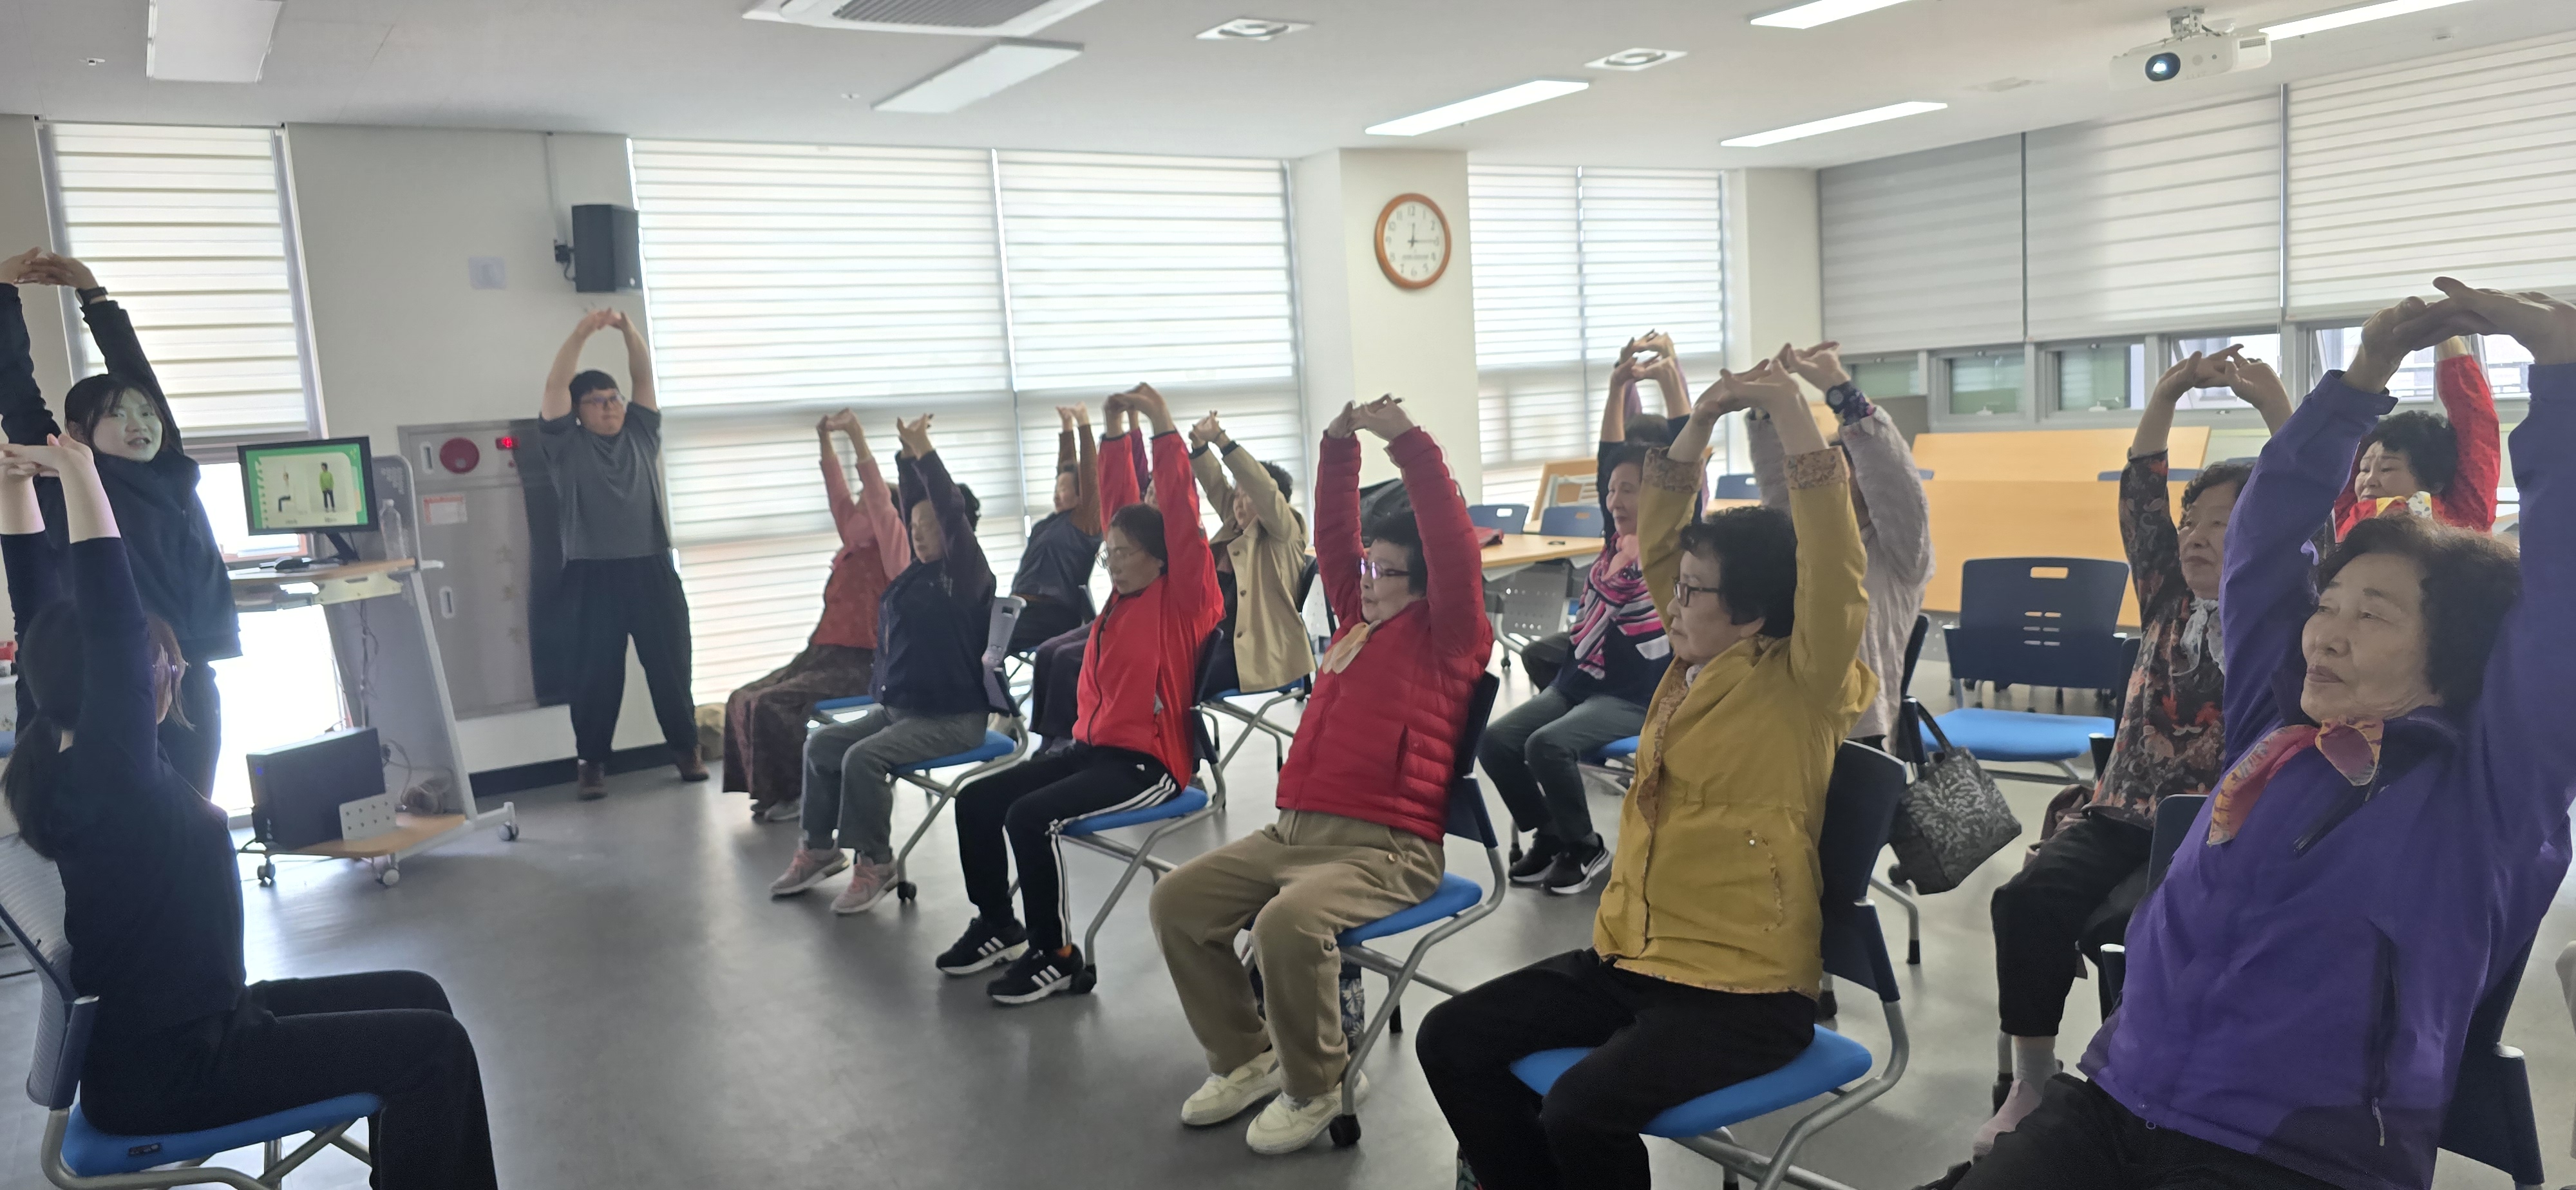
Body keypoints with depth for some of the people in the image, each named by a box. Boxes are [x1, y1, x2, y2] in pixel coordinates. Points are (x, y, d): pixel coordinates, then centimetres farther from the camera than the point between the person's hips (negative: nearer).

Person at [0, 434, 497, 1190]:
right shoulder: (104, 775, -25)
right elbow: (113, 627, -34)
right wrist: (79, 477, -32)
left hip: (172, 1032, 10)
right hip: (166, 1073, -10)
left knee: (414, 995, 13)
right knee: (435, 1048, -14)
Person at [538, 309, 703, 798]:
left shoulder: (641, 434, 14)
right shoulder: (567, 445, 5)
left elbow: (645, 376, 6)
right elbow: (555, 386, -6)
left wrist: (628, 328, -7)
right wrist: (582, 332, -13)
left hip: (652, 569, 3)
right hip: (594, 575, -2)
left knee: (671, 662, 6)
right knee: (596, 670, 1)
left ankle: (686, 749, 16)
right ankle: (592, 762, 10)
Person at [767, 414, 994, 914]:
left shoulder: (968, 576, -11)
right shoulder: (918, 573, 10)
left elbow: (954, 512, -23)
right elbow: (915, 507, 11)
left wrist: (925, 451, -22)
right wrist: (907, 455, 0)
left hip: (953, 717, -9)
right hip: (897, 708, 9)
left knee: (863, 758, -25)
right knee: (821, 744, 4)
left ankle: (875, 864, -11)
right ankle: (820, 849, 16)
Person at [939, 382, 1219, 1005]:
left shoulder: (1184, 598, -9)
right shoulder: (1125, 594, 11)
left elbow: (1180, 517, -20)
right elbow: (1120, 506, 14)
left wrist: (1164, 428, -23)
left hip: (1149, 761, -9)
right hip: (1091, 744, 9)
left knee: (1029, 816, -26)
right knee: (976, 801, 2)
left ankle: (1055, 956, -11)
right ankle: (998, 925, 19)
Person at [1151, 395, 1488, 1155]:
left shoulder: (1447, 635, -2)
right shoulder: (1359, 617, 18)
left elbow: (1453, 546, -15)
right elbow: (1333, 537, 20)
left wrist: (1407, 441, -19)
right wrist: (1341, 446, 9)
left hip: (1387, 847, -8)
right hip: (1293, 830, 8)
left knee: (1288, 923, -34)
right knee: (1177, 901, -3)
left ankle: (1315, 1088, -9)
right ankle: (1245, 1057, 11)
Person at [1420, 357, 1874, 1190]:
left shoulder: (1800, 686, -11)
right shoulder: (1696, 664, 9)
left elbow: (1834, 585, -28)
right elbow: (1656, 545, 15)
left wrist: (1798, 427, -29)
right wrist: (1695, 432, 3)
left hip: (1743, 988, -8)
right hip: (1629, 956, 8)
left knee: (1582, 1109, -30)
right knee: (1451, 1042, -1)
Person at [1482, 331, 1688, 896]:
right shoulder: (1616, 536, 8)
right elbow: (1610, 453, 4)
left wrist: (1670, 375, -26)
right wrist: (1618, 383, -8)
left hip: (1635, 695, -7)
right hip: (1577, 680, 7)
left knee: (1548, 745, -28)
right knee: (1496, 742, -11)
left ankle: (1585, 848, -5)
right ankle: (1550, 836, 8)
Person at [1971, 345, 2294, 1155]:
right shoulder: (2169, 602, 11)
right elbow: (2139, 498, 3)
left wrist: (2276, 410, -19)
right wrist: (2166, 394, -5)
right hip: (2122, 815, 3)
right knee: (2029, 898, -23)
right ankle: (2030, 1084, -12)